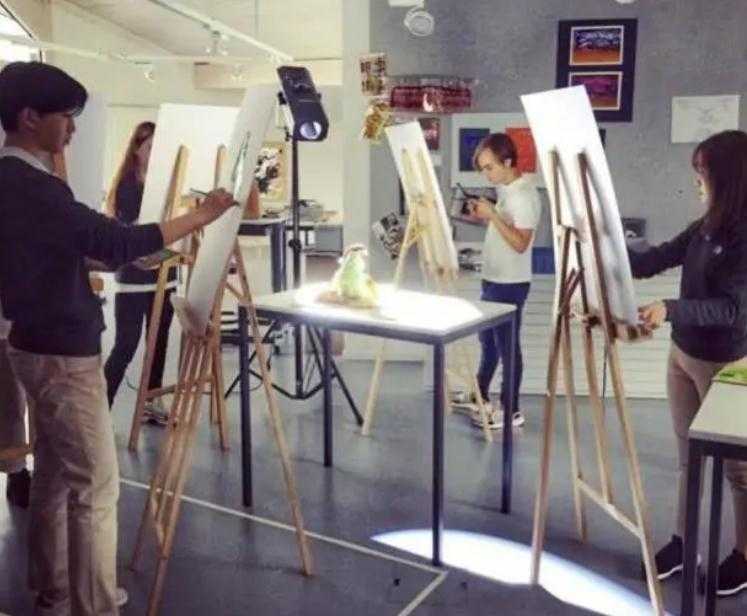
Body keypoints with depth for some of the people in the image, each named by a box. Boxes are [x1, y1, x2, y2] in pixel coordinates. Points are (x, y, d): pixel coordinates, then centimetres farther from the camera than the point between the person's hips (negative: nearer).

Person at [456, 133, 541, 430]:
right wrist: (484, 215, 3)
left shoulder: (524, 194, -20)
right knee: (487, 341, 20)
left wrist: (492, 215, -25)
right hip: (493, 280, 10)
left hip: (510, 284, -10)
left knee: (507, 346, 0)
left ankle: (510, 410, 12)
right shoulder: (506, 189, 10)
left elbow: (520, 243, -25)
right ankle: (479, 397, 34)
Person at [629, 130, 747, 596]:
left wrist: (670, 309, -36)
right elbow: (649, 263, 8)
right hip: (684, 354, 7)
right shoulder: (705, 228, 4)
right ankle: (682, 541, 30)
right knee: (688, 455, 16)